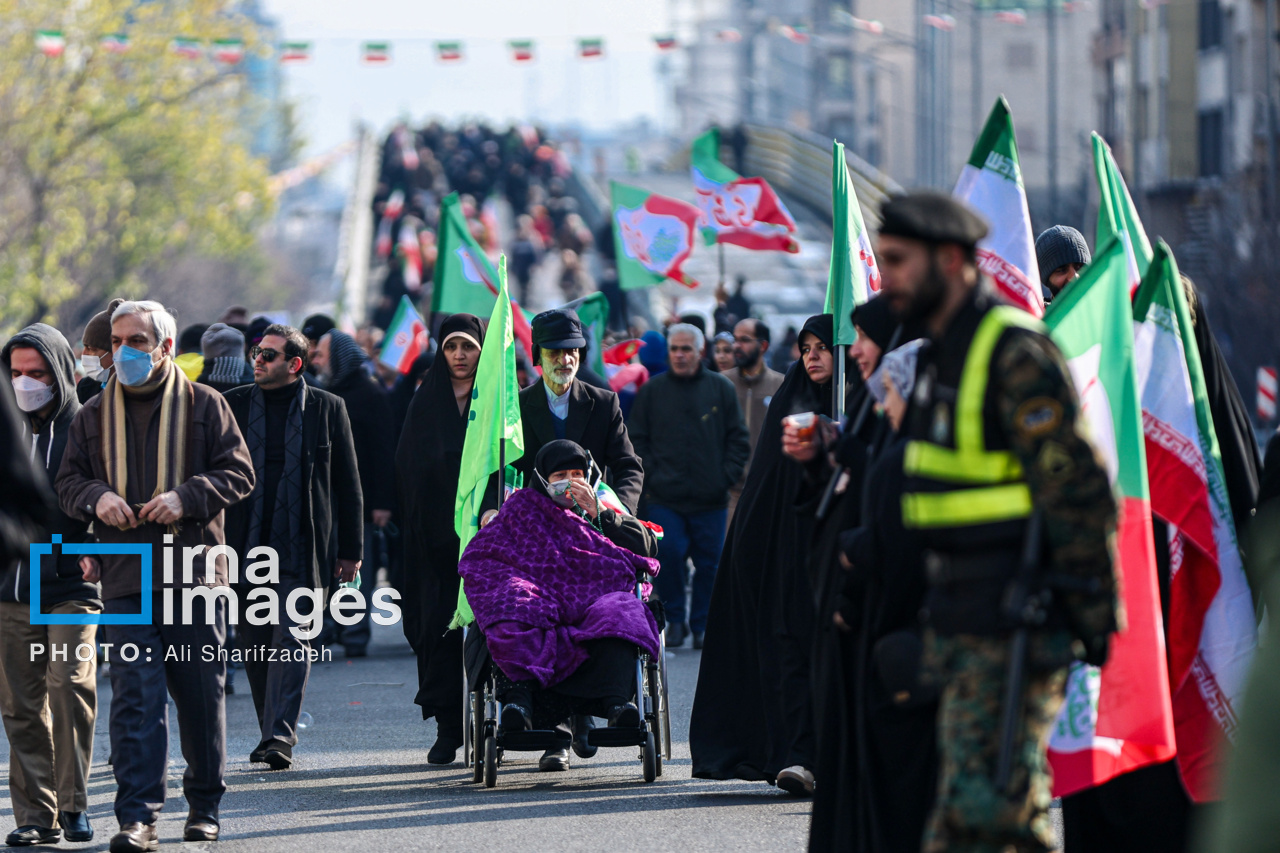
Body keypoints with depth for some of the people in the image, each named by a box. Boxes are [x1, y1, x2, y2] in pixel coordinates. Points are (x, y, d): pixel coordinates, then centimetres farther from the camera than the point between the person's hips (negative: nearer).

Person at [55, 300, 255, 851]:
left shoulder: (203, 406, 3)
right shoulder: (94, 416, 10)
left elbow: (239, 473, 1)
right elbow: (68, 480, 13)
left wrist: (186, 497, -15)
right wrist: (96, 496, -10)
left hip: (196, 572, -1)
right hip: (126, 580, 1)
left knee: (202, 697, 7)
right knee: (135, 698, -9)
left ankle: (204, 806, 23)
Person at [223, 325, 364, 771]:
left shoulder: (327, 408, 3)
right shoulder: (232, 406, 7)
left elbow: (347, 483, 7)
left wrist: (350, 550, 4)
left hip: (302, 549, -3)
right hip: (247, 546, 3)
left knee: (291, 640, -11)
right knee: (255, 645, 8)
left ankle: (280, 736, -15)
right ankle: (271, 731, 21)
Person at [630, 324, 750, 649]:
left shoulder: (721, 389, 7)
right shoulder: (652, 391, 7)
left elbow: (739, 440, 10)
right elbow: (636, 439, 10)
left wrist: (726, 475, -1)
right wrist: (650, 473, -2)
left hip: (710, 499, 1)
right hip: (664, 497, -1)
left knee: (709, 562, 2)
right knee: (668, 555, -11)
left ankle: (702, 625, 14)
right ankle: (674, 619, 5)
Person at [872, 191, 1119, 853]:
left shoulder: (1015, 353, -15)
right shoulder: (942, 354, 16)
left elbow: (1077, 493, -18)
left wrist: (1093, 621, -17)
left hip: (1013, 627, -10)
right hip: (962, 621, 10)